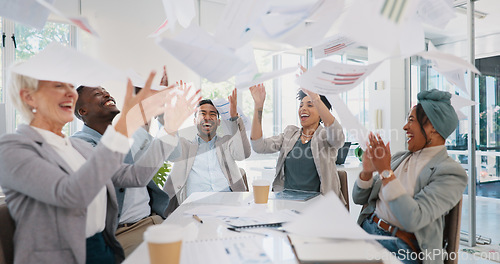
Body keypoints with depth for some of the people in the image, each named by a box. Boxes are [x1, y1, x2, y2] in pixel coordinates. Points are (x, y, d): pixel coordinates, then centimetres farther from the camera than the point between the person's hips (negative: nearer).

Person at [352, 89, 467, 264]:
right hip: (365, 229, 6)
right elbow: (359, 199, 14)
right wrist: (367, 171, -5)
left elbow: (413, 220, -20)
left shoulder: (451, 173, -5)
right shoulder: (399, 158, 12)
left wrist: (385, 171, -19)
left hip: (399, 245, -6)